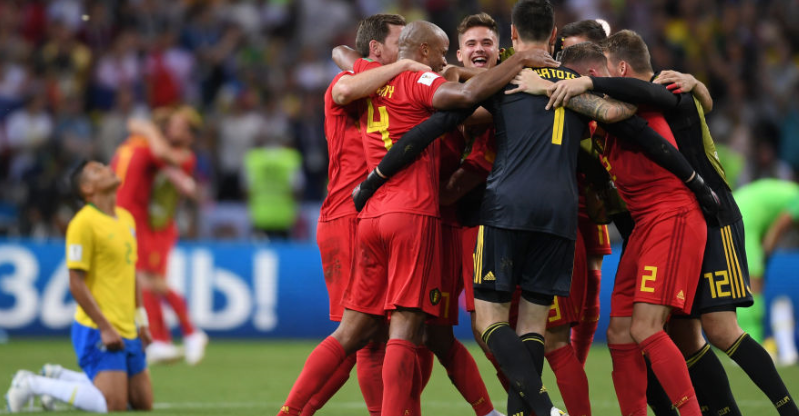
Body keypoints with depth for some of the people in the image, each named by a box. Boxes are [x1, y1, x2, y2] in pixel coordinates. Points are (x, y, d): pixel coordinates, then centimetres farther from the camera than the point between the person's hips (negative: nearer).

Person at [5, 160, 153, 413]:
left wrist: (141, 321, 17)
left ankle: (59, 377, 22)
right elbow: (76, 285, -16)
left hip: (128, 331, 9)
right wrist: (105, 327, -19)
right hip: (97, 329, -8)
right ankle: (31, 385, -2)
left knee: (143, 404, 9)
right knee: (113, 406, -18)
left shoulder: (126, 218, 13)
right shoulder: (83, 223, -13)